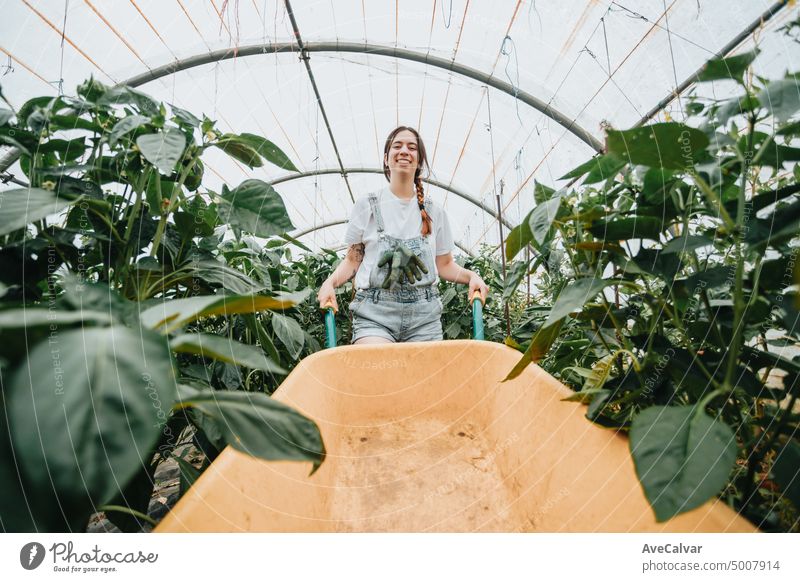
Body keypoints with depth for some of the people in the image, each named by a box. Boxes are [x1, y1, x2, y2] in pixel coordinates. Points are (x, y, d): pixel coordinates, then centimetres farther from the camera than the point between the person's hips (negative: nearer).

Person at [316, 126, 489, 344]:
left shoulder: (434, 212, 11)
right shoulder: (367, 206, 7)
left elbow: (445, 265, 15)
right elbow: (352, 260, 9)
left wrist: (471, 276, -3)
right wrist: (330, 281, -9)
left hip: (424, 313, 2)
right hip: (375, 312, -2)